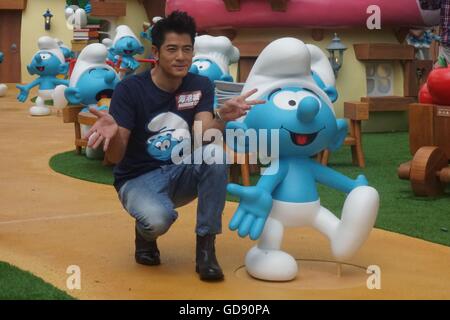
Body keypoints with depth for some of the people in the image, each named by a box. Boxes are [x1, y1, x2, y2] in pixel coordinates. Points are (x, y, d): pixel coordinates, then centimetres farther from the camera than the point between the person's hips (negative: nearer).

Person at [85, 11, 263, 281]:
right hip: (139, 177, -3)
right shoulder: (130, 90, -13)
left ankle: (205, 248, -17)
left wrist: (222, 117, -43)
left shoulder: (201, 86, -5)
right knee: (158, 219, -36)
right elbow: (116, 156, -18)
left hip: (183, 173, 3)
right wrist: (113, 133, -42)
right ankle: (145, 234, 4)